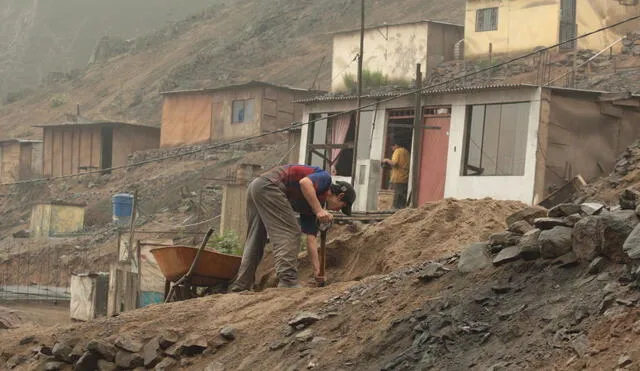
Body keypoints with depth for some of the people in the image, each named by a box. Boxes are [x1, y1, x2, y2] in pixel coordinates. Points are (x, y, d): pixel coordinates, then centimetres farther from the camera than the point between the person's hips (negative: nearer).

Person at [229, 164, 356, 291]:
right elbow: (304, 182, -19)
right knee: (289, 233, -8)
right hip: (269, 186, -10)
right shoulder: (325, 178, 4)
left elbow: (311, 238, 23)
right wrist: (319, 210, -16)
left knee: (254, 242, 14)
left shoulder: (310, 207, 25)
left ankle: (239, 287, 15)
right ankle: (288, 282, -16)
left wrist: (317, 270, 19)